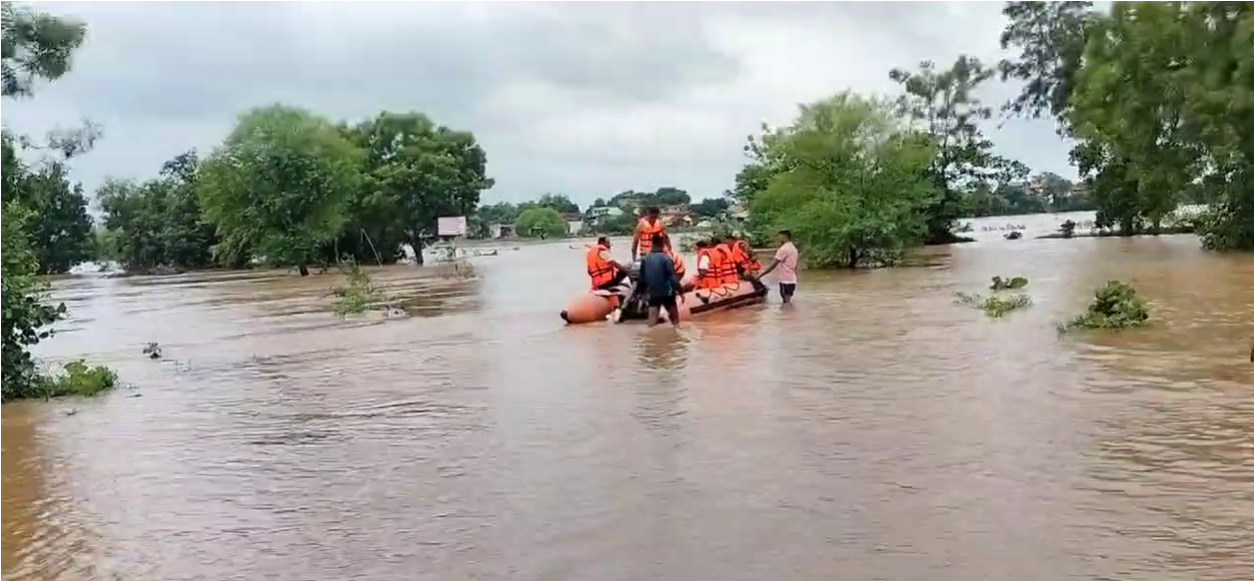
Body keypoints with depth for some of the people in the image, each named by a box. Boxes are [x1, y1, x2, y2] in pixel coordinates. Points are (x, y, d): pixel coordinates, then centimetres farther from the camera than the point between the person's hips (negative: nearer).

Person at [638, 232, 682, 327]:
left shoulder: (645, 259, 0)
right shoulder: (666, 258, -15)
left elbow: (642, 278, 6)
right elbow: (673, 277, -16)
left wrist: (645, 290, 20)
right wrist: (679, 291, -7)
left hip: (652, 294, 4)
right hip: (667, 293, -3)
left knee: (652, 322, 5)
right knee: (675, 319, 15)